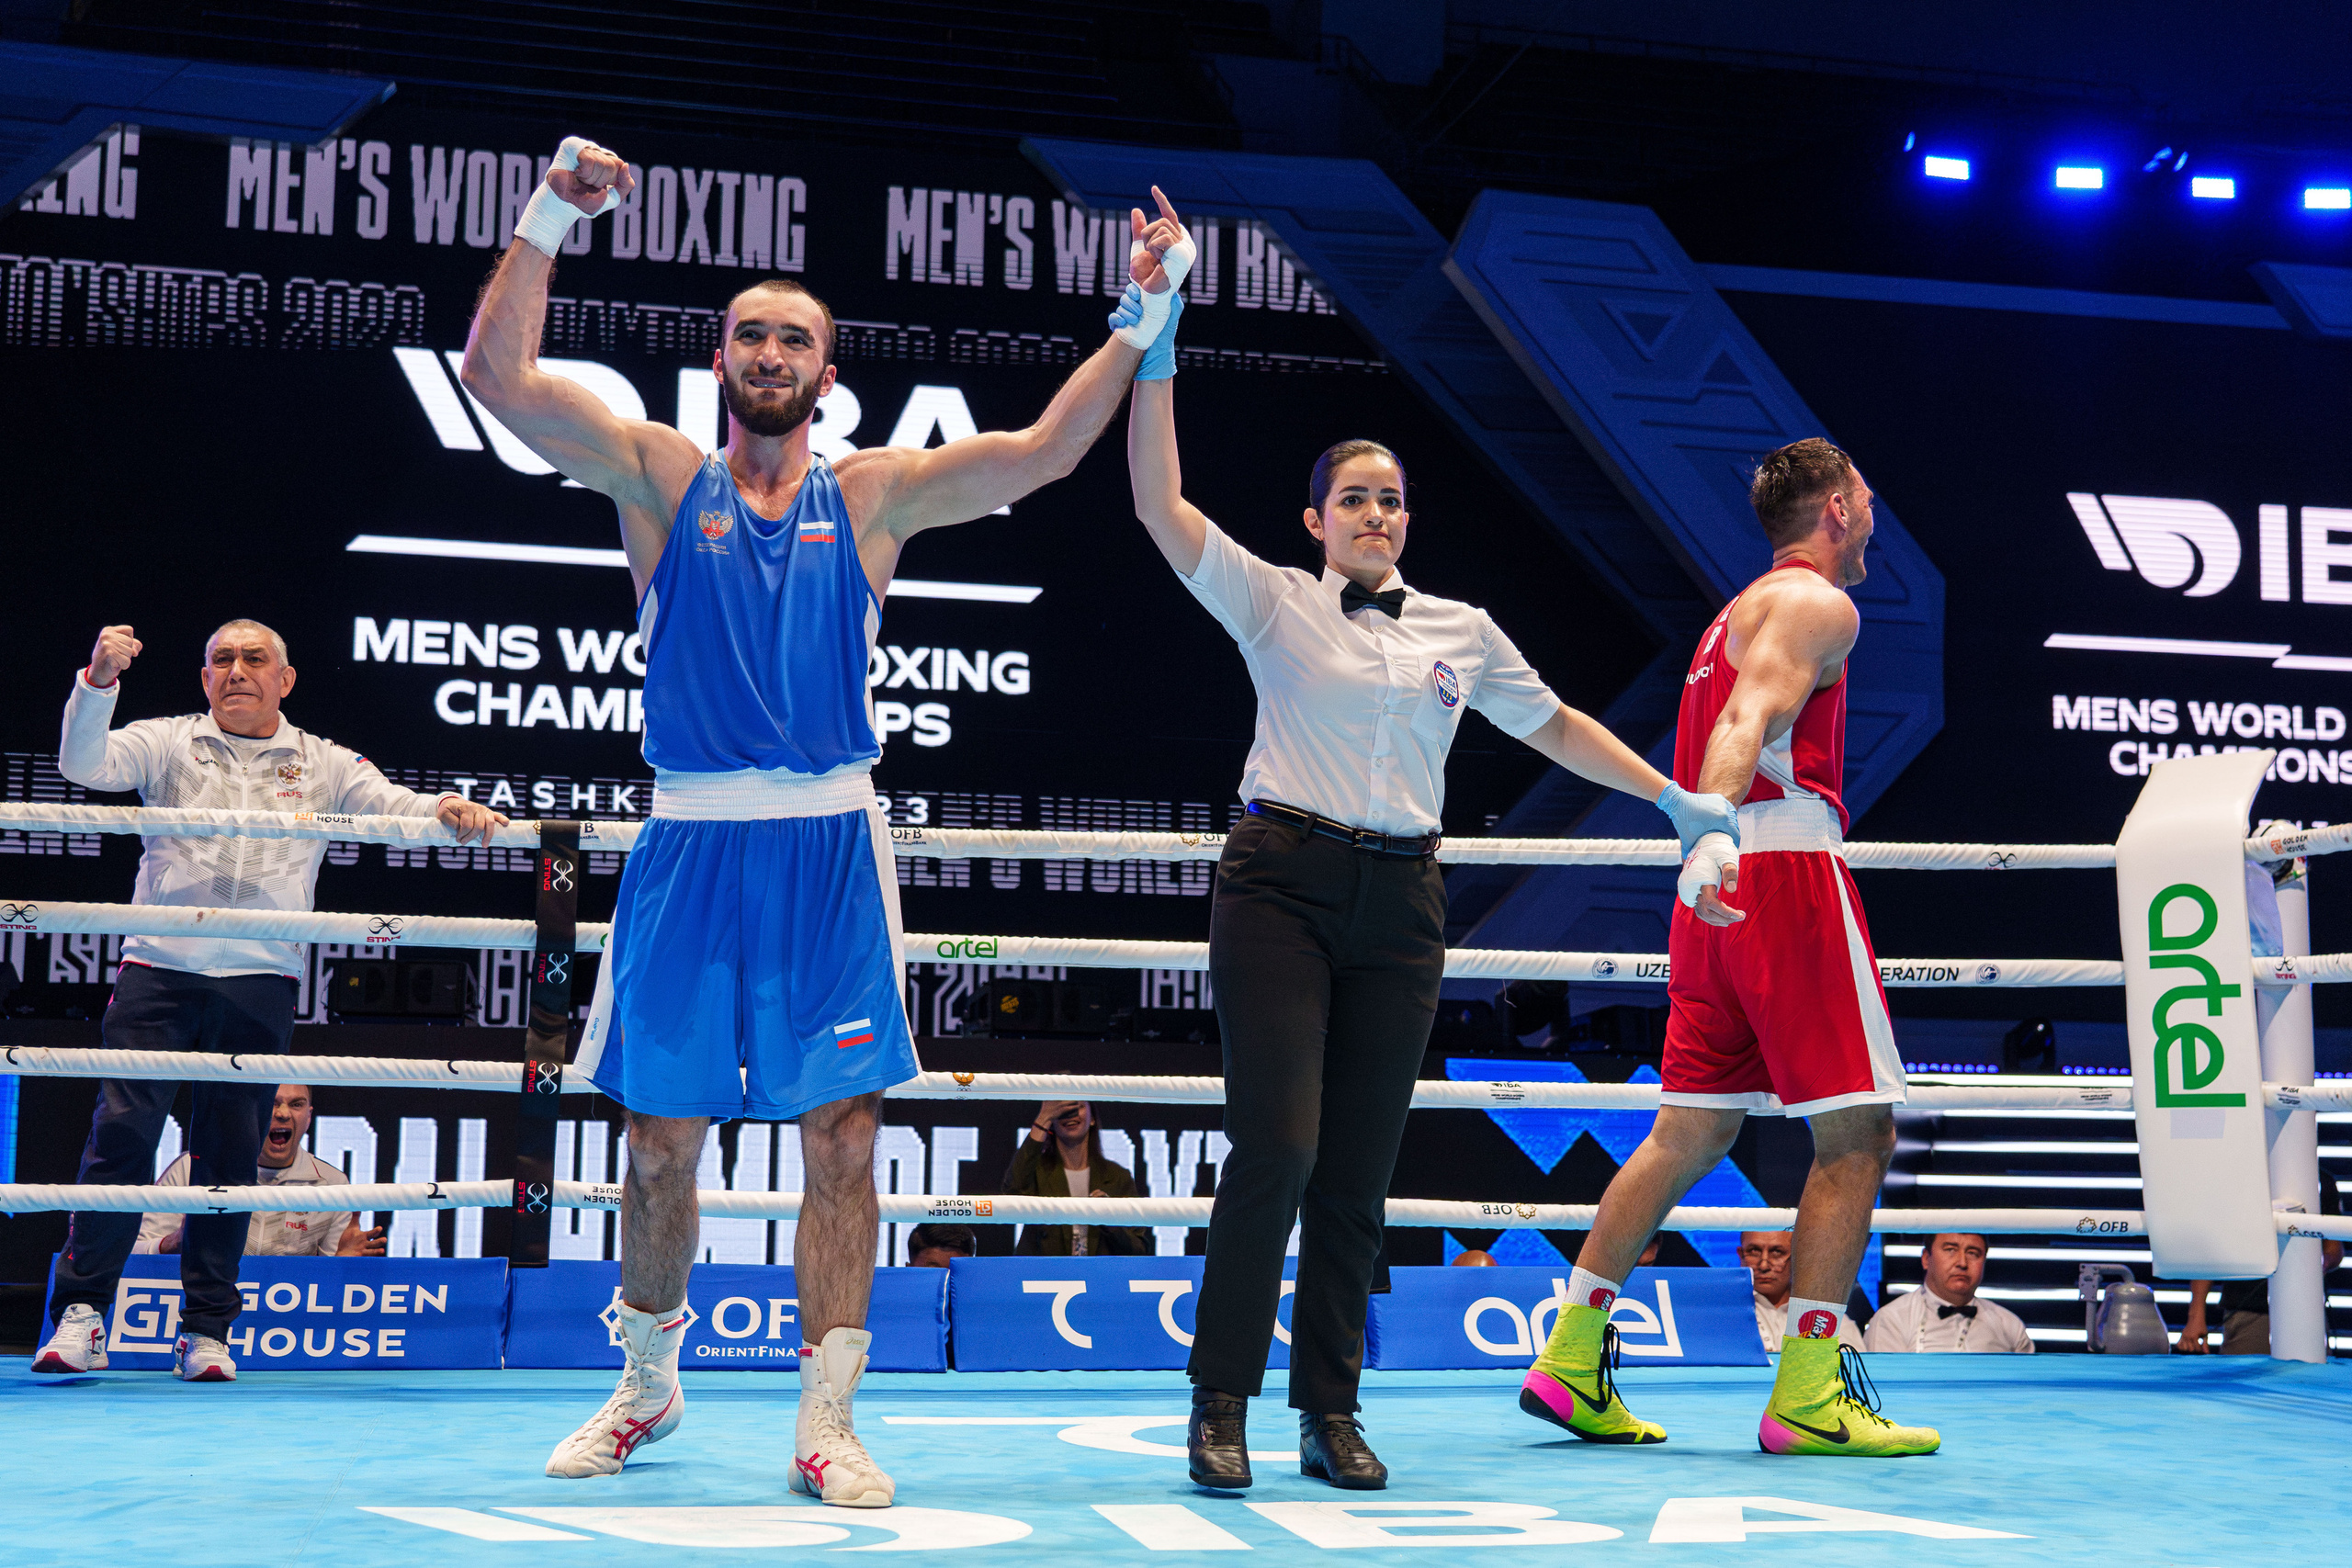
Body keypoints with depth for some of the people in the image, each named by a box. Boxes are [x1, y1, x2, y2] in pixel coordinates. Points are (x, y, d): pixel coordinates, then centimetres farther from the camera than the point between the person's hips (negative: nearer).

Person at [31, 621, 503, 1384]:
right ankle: (82, 1311, 0)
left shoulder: (321, 765, 14)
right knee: (121, 1130, -9)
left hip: (259, 984, 1)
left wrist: (448, 808, -15)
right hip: (158, 970, -1)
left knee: (230, 1153, 3)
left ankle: (206, 1329, 11)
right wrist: (98, 682, -20)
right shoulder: (169, 742, 11)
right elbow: (84, 764, -3)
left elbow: (395, 806, 7)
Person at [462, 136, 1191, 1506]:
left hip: (831, 846, 0)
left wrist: (1142, 319, -10)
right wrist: (550, 221, -14)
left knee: (844, 1141, -2)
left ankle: (827, 1422, 6)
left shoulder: (871, 495, 8)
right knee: (661, 1142, 9)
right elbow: (499, 376, -5)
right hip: (691, 842, 0)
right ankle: (648, 1389, 29)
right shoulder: (660, 477, 6)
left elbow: (1045, 450, -1)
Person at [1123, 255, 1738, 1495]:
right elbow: (1160, 503, -7)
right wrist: (1157, 355, -15)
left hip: (1400, 899, 3)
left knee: (1359, 1170, 3)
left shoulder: (1461, 630, 14)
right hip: (1282, 884, -3)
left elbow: (1553, 725, 25)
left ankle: (1330, 1411, 13)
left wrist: (1673, 799, 25)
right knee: (1276, 1146, -13)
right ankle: (1220, 1405, -1)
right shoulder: (1273, 603, 3)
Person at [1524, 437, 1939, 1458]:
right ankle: (1808, 1398, -7)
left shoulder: (1739, 613, 26)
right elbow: (1750, 721, -21)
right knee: (1856, 1134, -5)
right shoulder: (1819, 603, -3)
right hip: (1787, 867, -9)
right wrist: (1716, 833, -36)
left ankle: (1572, 1359, 8)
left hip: (1721, 888, 9)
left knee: (1690, 1134, 10)